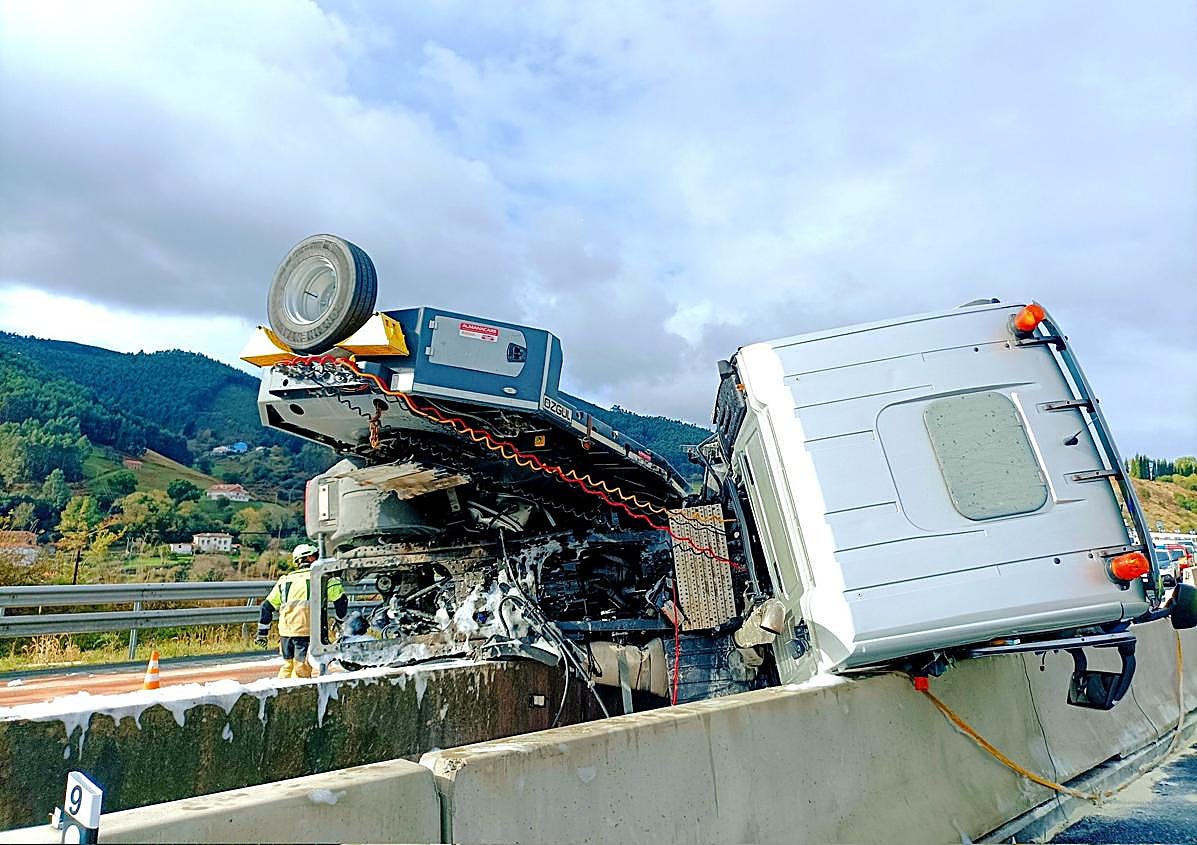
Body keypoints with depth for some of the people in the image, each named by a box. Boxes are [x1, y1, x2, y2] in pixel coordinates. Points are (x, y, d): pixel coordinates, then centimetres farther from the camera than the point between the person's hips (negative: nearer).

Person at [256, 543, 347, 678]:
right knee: (302, 668, 1)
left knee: (287, 665, 22)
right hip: (307, 631, -5)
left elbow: (267, 606, 22)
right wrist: (341, 621, 19)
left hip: (285, 631, 5)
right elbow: (340, 599, 3)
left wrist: (262, 632, 30)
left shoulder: (285, 580, 19)